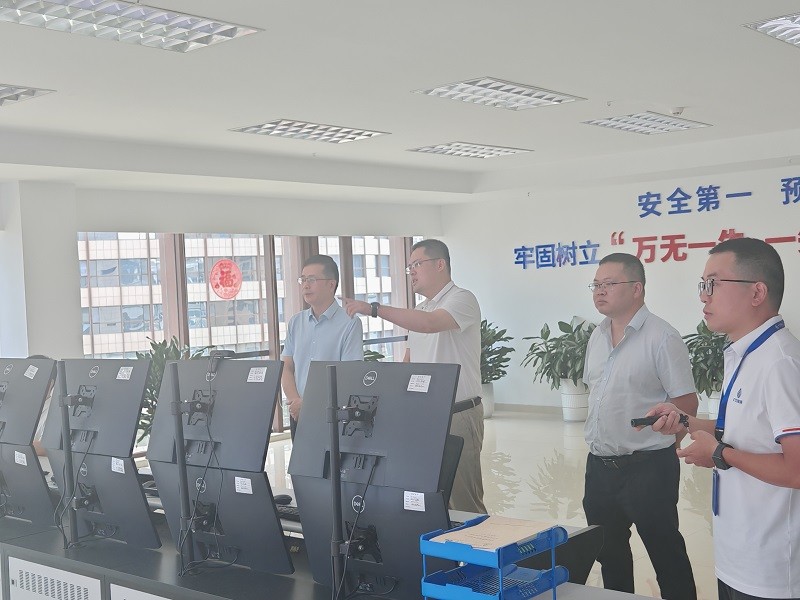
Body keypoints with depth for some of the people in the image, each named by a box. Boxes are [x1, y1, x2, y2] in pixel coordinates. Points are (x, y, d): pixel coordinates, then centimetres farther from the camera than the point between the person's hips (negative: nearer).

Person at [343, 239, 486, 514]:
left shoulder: (462, 299, -9)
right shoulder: (419, 311, 18)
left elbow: (431, 323, -28)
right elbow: (409, 363, 20)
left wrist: (374, 309, -30)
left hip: (459, 416, -8)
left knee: (464, 501, -5)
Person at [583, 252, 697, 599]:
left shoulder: (661, 337, -13)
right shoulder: (597, 336, 9)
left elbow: (686, 405, -13)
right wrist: (597, 434, 14)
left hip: (646, 466, -7)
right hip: (600, 466, 7)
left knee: (665, 555, 5)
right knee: (609, 554, 19)